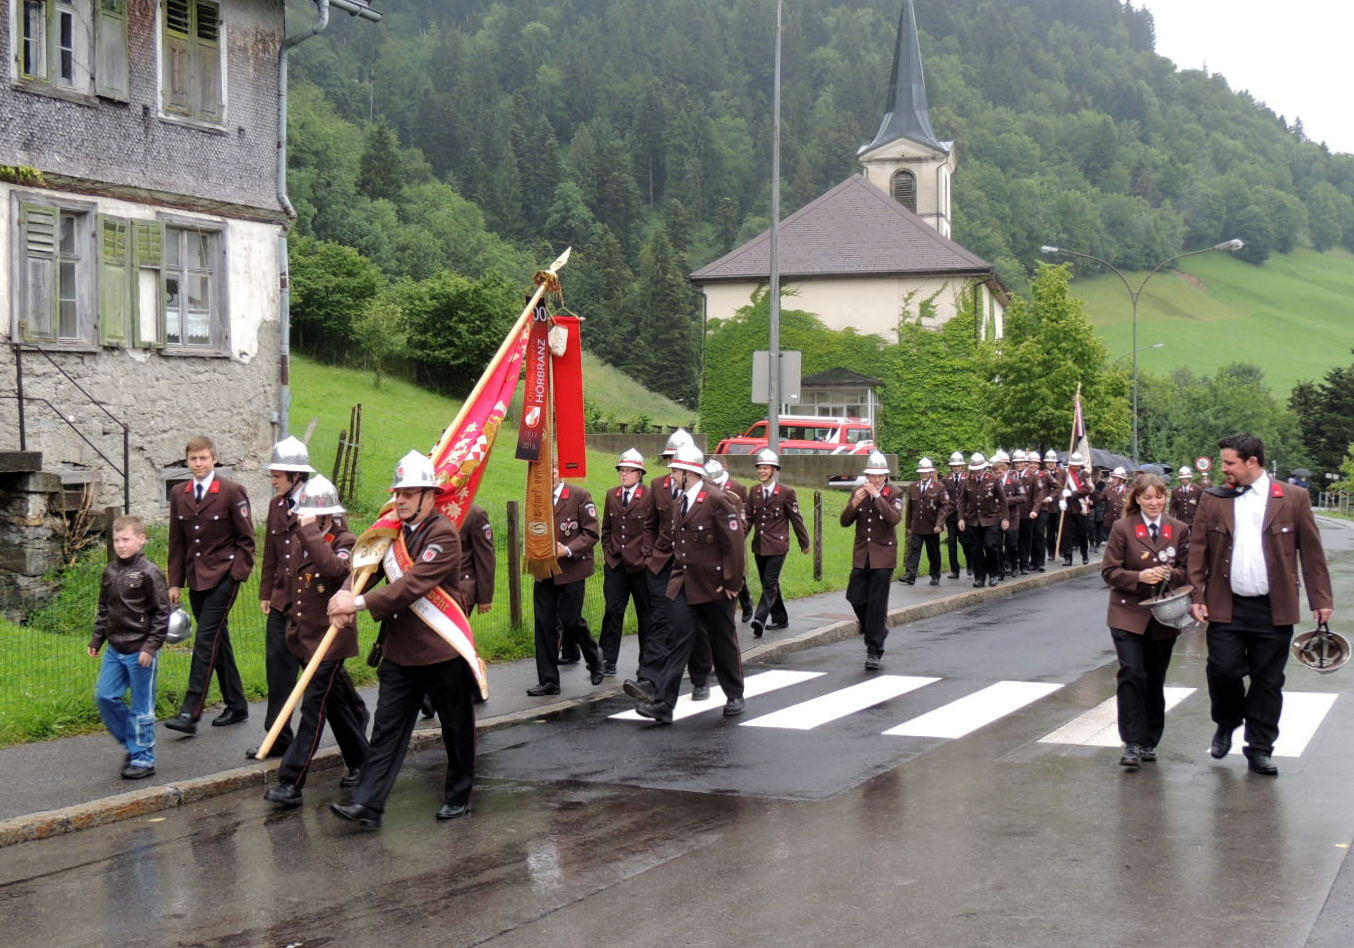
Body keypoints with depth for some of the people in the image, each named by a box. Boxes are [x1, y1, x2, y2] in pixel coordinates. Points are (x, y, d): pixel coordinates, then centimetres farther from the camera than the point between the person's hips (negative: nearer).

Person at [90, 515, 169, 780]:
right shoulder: (110, 571, 8)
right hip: (115, 649, 7)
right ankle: (132, 744, 21)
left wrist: (151, 646, -16)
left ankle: (143, 758, 10)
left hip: (140, 651, -7)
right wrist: (97, 639, 16)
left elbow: (162, 613, -12)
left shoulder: (149, 573, -12)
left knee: (142, 706, 1)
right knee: (105, 696, 4)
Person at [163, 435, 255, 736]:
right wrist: (175, 583, 9)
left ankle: (190, 712, -16)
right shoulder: (179, 495, 10)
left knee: (206, 640, -12)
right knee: (218, 641, 11)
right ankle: (236, 706, 20)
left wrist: (238, 572, -11)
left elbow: (246, 538, -3)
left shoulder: (232, 492, -6)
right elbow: (177, 542, 14)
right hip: (196, 579, 6)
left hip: (223, 576, -6)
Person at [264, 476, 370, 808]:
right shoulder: (301, 543, 10)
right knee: (339, 705, 17)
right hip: (305, 639, 8)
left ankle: (291, 783, -10)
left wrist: (310, 530, -33)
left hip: (331, 640, -8)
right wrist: (293, 625, 23)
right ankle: (361, 763, 31)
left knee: (313, 709, -8)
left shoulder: (345, 542, -12)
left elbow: (334, 569, -36)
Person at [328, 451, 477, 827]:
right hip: (399, 652, 6)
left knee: (457, 728, 10)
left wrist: (360, 603, -26)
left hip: (443, 653, -6)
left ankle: (458, 796, 26)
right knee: (387, 727, 2)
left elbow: (413, 584, -25)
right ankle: (367, 804, 0)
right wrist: (345, 594, -19)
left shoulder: (443, 534, -16)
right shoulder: (393, 531, 10)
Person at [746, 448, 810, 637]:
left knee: (770, 584, -13)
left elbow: (796, 519, 0)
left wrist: (804, 543, 5)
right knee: (770, 584, 13)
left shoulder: (786, 492, -6)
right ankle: (780, 619, 24)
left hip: (777, 546, -6)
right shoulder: (754, 492, 9)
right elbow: (748, 518, 8)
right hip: (759, 546, 6)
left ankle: (759, 619, -23)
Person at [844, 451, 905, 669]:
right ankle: (877, 629, 29)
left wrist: (877, 496, -24)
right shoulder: (859, 493, 7)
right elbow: (845, 521, 2)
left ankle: (875, 651, 1)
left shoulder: (894, 495, -4)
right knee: (856, 598, 0)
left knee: (877, 602, -5)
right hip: (861, 555, 4)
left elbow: (895, 518, -21)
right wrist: (854, 503, -15)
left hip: (883, 555, -4)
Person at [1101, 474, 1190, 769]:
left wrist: (1169, 574, -16)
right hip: (1128, 614, -3)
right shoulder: (1122, 528, -3)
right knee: (1132, 675, -14)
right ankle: (1132, 743, -10)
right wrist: (1139, 577, -21)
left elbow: (1187, 571, 6)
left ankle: (1149, 742, 23)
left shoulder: (1179, 530, 4)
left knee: (1155, 681, 10)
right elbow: (1109, 571, -4)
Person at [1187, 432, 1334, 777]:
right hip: (1226, 606, 1)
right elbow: (1198, 551, 5)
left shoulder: (1293, 499, 1)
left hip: (1273, 609, -1)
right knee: (1223, 670, -4)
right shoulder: (1213, 500, 4)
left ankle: (1260, 750, 17)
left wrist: (1321, 599, 0)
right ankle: (1226, 724, 25)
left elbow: (1312, 552, 2)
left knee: (1268, 681, 5)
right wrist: (1197, 597, -2)